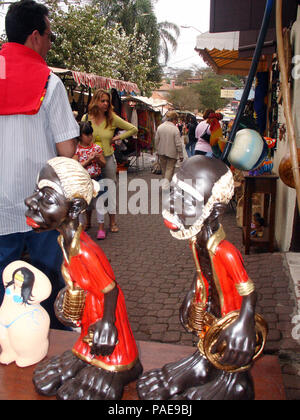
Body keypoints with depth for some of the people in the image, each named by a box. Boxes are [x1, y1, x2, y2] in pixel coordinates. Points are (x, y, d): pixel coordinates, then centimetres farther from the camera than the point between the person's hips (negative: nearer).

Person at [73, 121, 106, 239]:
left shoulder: (97, 147, -1)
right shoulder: (76, 149, -6)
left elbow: (104, 165, 4)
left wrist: (98, 159, -16)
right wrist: (89, 160, -20)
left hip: (97, 179, 0)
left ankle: (101, 228, 3)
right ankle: (88, 223, 37)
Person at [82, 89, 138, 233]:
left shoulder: (112, 118, -2)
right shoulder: (86, 118, 1)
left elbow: (133, 129, 5)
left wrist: (118, 137, -1)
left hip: (108, 158, -1)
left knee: (110, 189, 5)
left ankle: (112, 221, 16)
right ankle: (100, 223, 15)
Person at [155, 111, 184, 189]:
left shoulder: (160, 127, -2)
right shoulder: (175, 129, -16)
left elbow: (156, 140, 4)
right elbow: (178, 144, -15)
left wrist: (158, 151, 17)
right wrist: (181, 155, -6)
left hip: (162, 152, 5)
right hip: (172, 153, -5)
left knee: (164, 168, 18)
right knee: (170, 168, 4)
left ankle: (165, 182, 30)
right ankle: (166, 183, -10)